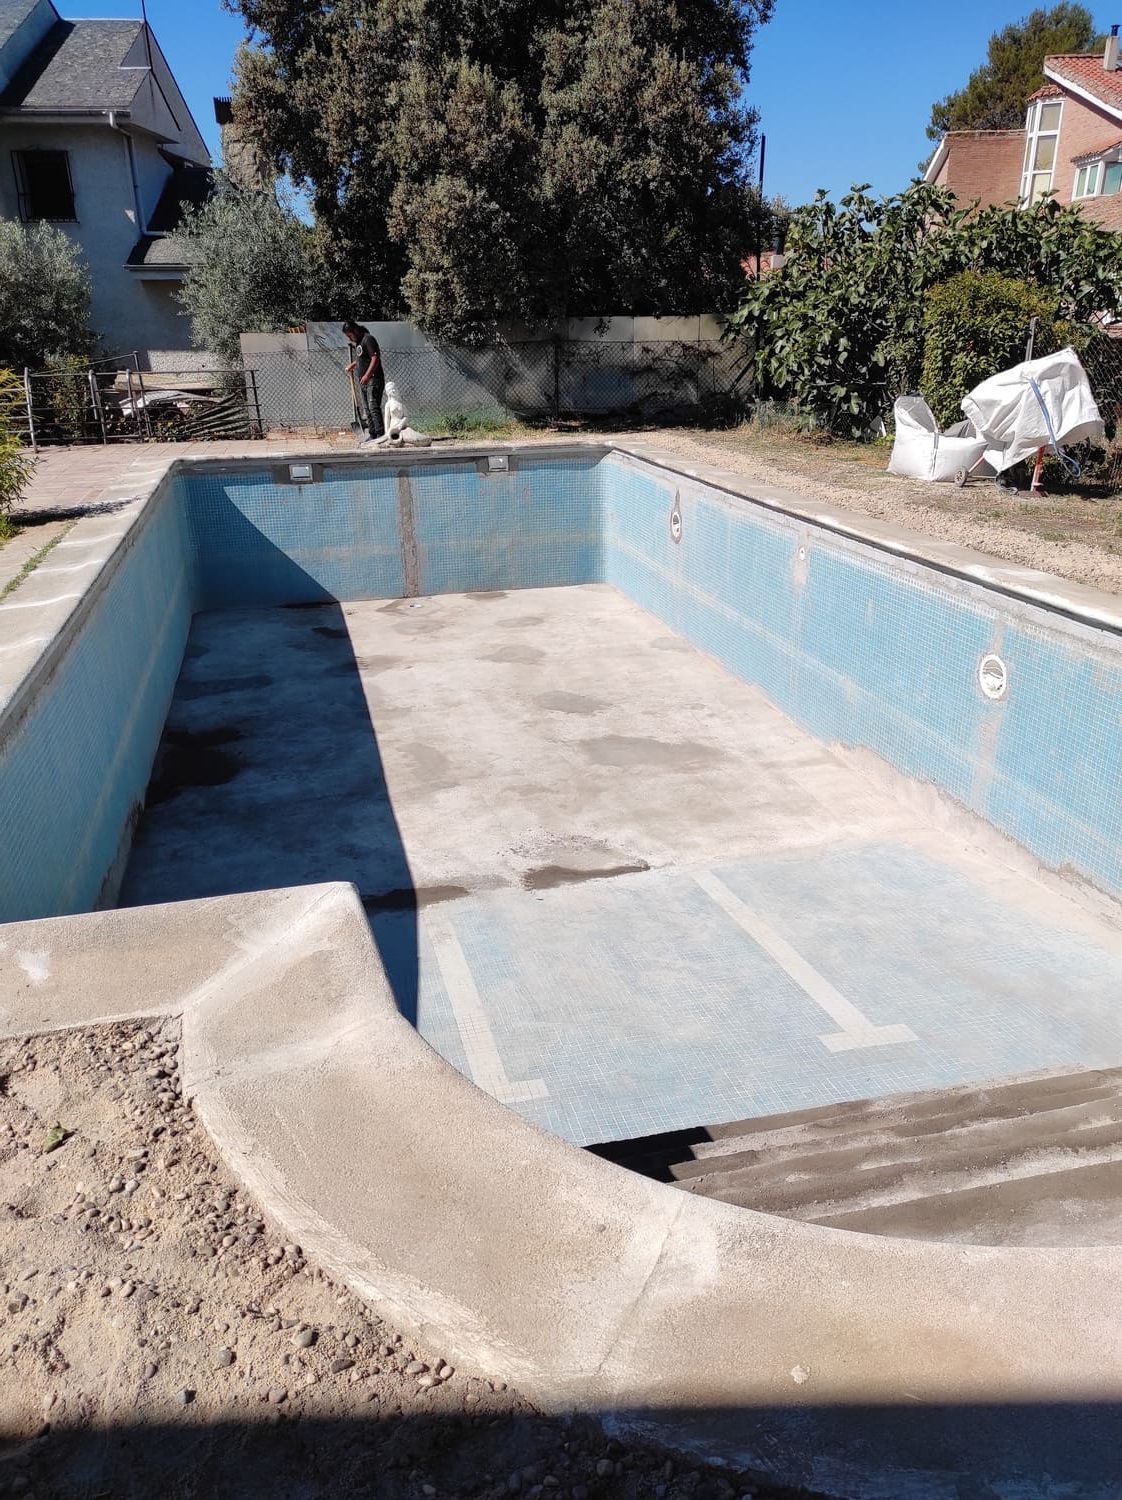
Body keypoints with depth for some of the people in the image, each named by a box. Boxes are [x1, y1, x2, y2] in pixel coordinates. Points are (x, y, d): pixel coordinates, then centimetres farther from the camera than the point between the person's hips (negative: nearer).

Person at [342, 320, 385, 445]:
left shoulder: (368, 339, -10)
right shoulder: (358, 342, 18)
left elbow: (375, 358, -19)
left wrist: (367, 375, -27)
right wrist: (352, 365, 18)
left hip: (373, 379, -10)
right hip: (363, 381, 10)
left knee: (374, 406, -18)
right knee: (367, 409, 8)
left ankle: (380, 434, -24)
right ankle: (372, 435, 11)